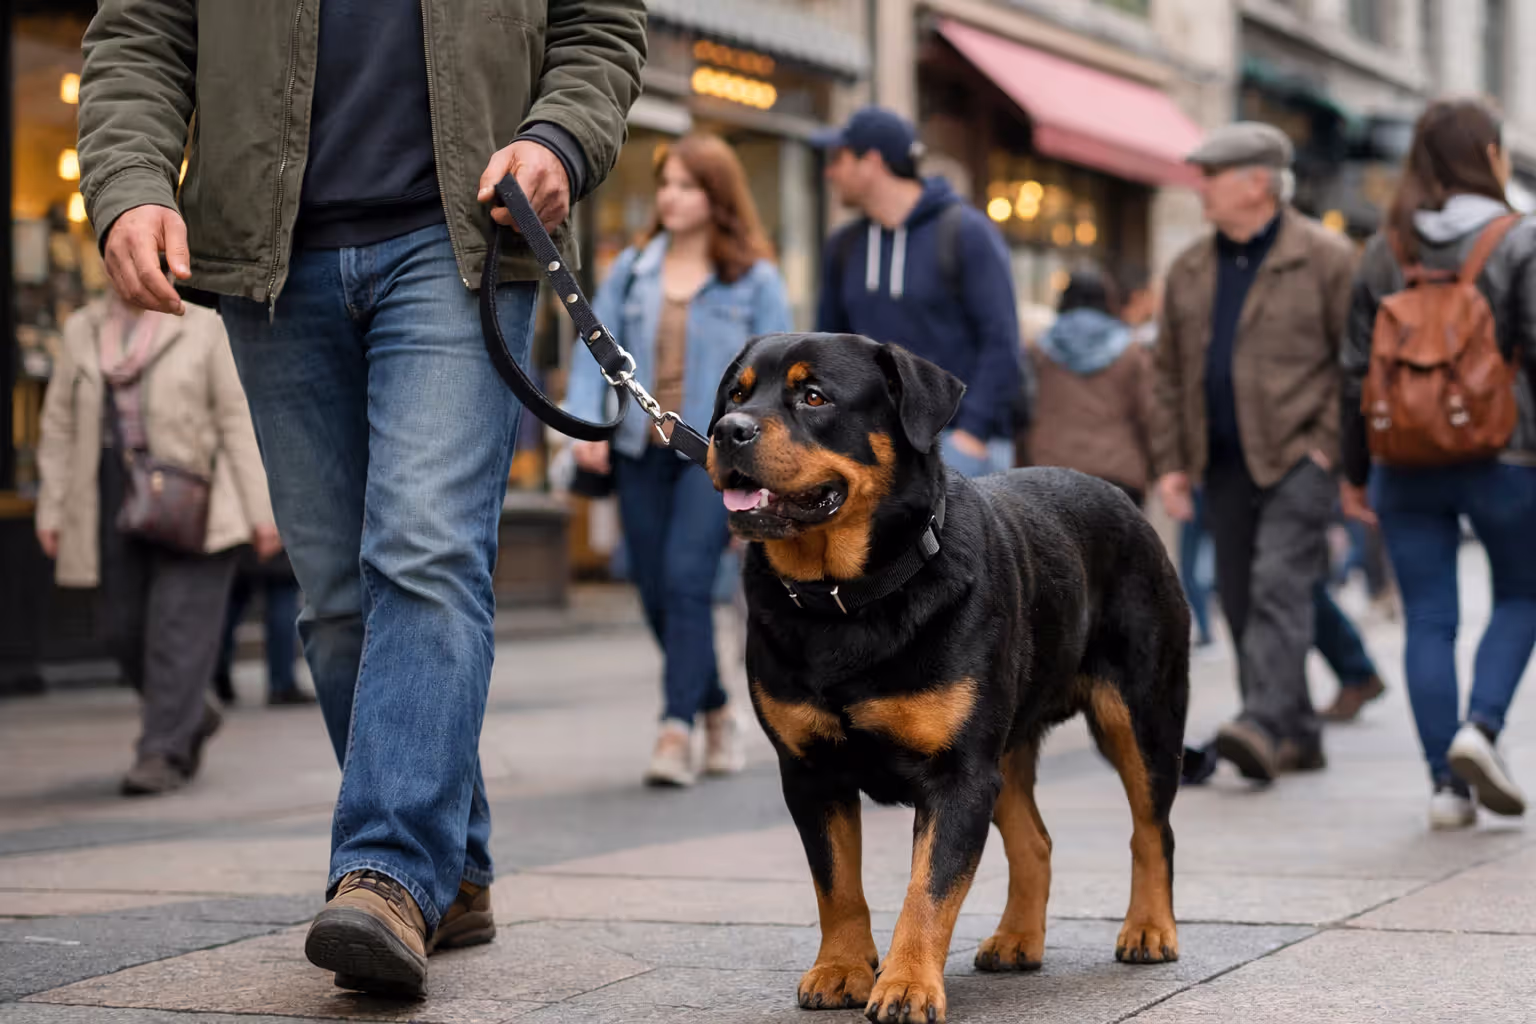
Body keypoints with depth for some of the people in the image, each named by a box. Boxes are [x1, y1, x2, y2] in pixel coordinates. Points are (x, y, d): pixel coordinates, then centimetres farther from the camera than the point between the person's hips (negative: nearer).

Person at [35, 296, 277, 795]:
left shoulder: (204, 324, 1)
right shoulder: (82, 330, 11)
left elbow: (238, 417, -2)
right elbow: (60, 424, 12)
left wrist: (260, 509, -7)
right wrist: (51, 509, 6)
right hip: (116, 498, 4)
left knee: (180, 623, -10)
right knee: (126, 630, 2)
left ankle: (165, 753, -7)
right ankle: (192, 717, 26)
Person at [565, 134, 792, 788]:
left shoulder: (754, 280, 1)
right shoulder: (631, 269, 9)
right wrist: (585, 423, -8)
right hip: (640, 450, 4)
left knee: (686, 580, -17)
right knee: (655, 592, 6)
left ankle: (676, 729, -15)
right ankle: (717, 712, 25)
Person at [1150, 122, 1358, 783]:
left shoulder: (1325, 259, -4)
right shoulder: (1189, 271, 14)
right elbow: (1169, 374, 17)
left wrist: (1330, 444, -12)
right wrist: (1171, 462, 10)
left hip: (1299, 455, -6)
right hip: (1225, 464, 7)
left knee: (1279, 585, -19)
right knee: (1240, 601, 6)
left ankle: (1264, 723, -28)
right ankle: (1297, 737, 15)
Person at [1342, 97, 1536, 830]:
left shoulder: (1384, 250, 6)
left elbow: (1358, 368, 7)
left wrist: (1355, 470, 14)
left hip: (1407, 460, 3)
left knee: (1428, 619, 6)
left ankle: (1446, 784, 4)